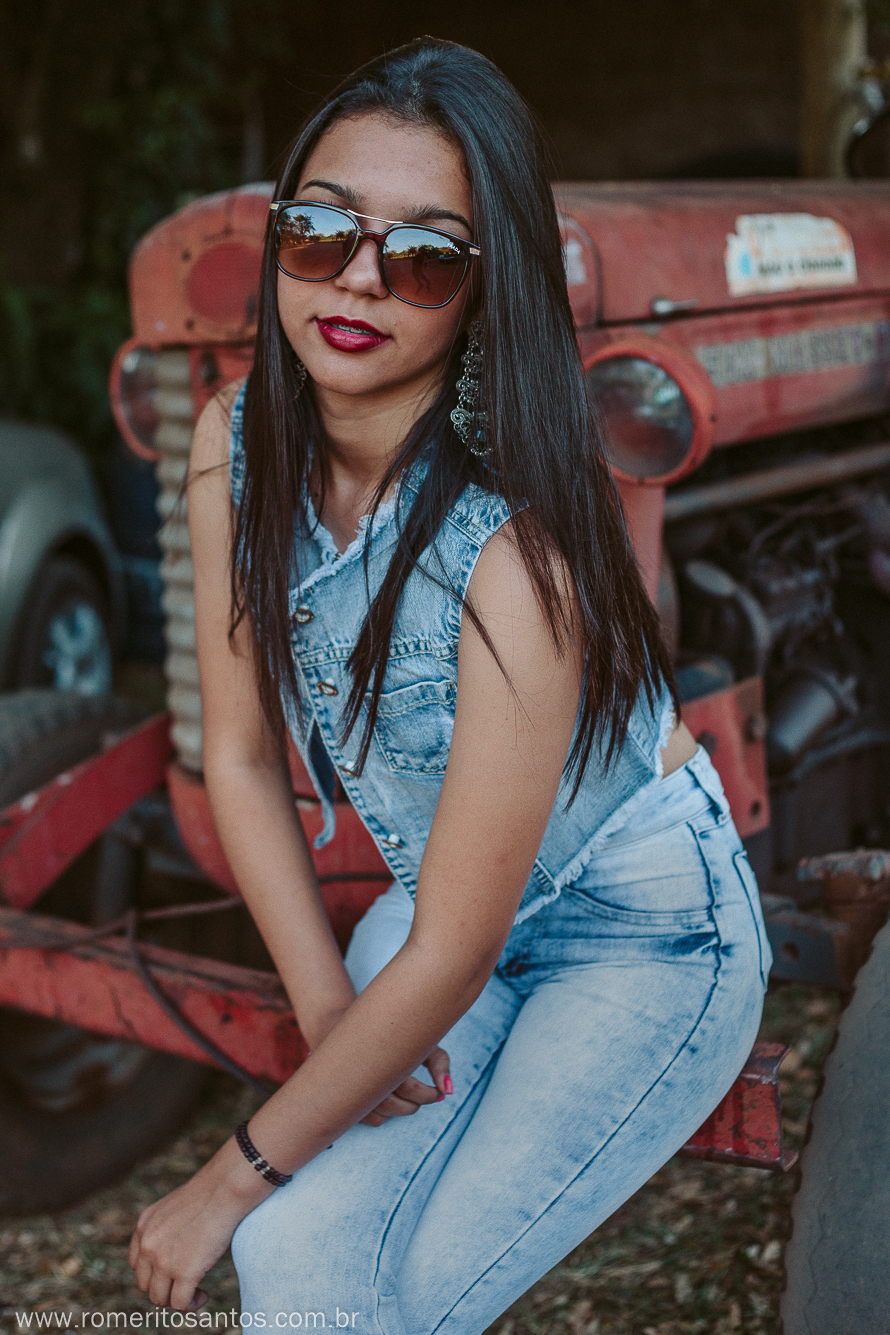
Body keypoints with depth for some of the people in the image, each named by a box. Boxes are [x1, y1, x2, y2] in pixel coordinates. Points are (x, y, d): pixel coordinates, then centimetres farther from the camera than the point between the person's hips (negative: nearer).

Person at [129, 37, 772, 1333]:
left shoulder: (513, 541, -33)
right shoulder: (236, 447, -13)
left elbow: (450, 959, -27)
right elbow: (242, 757, -3)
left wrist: (230, 1180, -16)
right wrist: (327, 1006, -10)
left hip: (648, 941, -5)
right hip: (444, 900, 5)